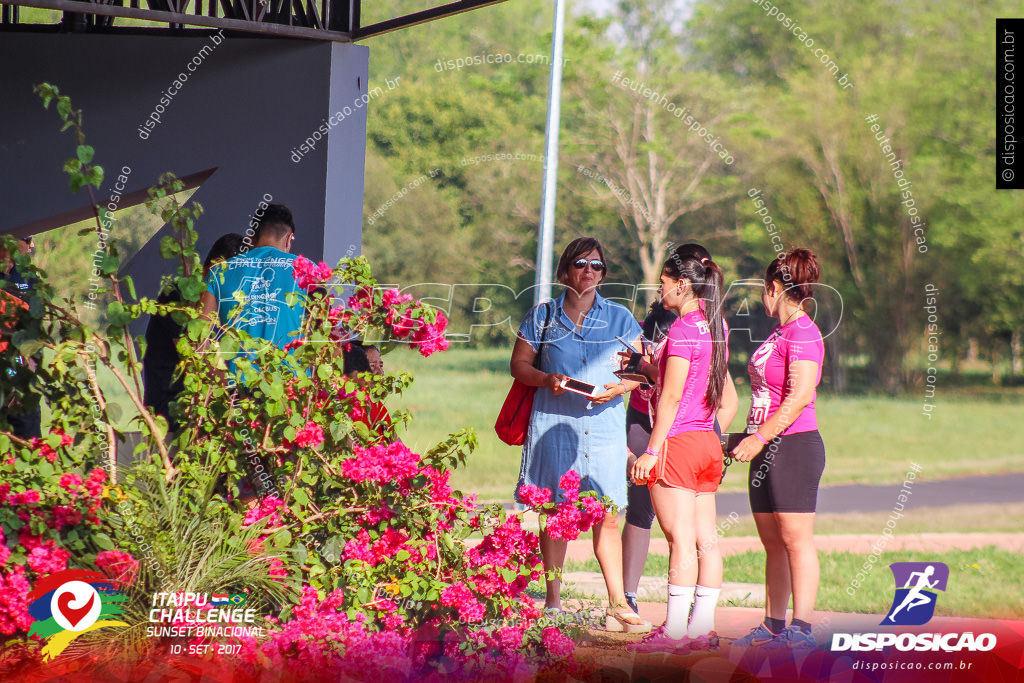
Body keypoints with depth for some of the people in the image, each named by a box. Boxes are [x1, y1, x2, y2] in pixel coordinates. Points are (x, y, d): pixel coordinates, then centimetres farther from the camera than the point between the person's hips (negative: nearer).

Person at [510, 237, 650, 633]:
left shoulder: (618, 318, 10)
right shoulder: (543, 317, 8)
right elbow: (519, 364, 10)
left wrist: (619, 388, -10)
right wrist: (547, 379, -9)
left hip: (605, 424, 0)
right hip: (553, 425, 0)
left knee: (607, 517, -3)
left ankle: (618, 607, -4)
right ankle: (553, 604, 6)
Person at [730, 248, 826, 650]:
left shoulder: (803, 333, -13)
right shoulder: (780, 333, 17)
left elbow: (800, 397, -21)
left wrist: (758, 439, -21)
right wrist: (745, 436, 21)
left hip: (793, 446, -10)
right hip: (768, 450, 10)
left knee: (795, 541, -9)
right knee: (772, 542, 10)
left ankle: (801, 631, -9)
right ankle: (774, 627, 14)